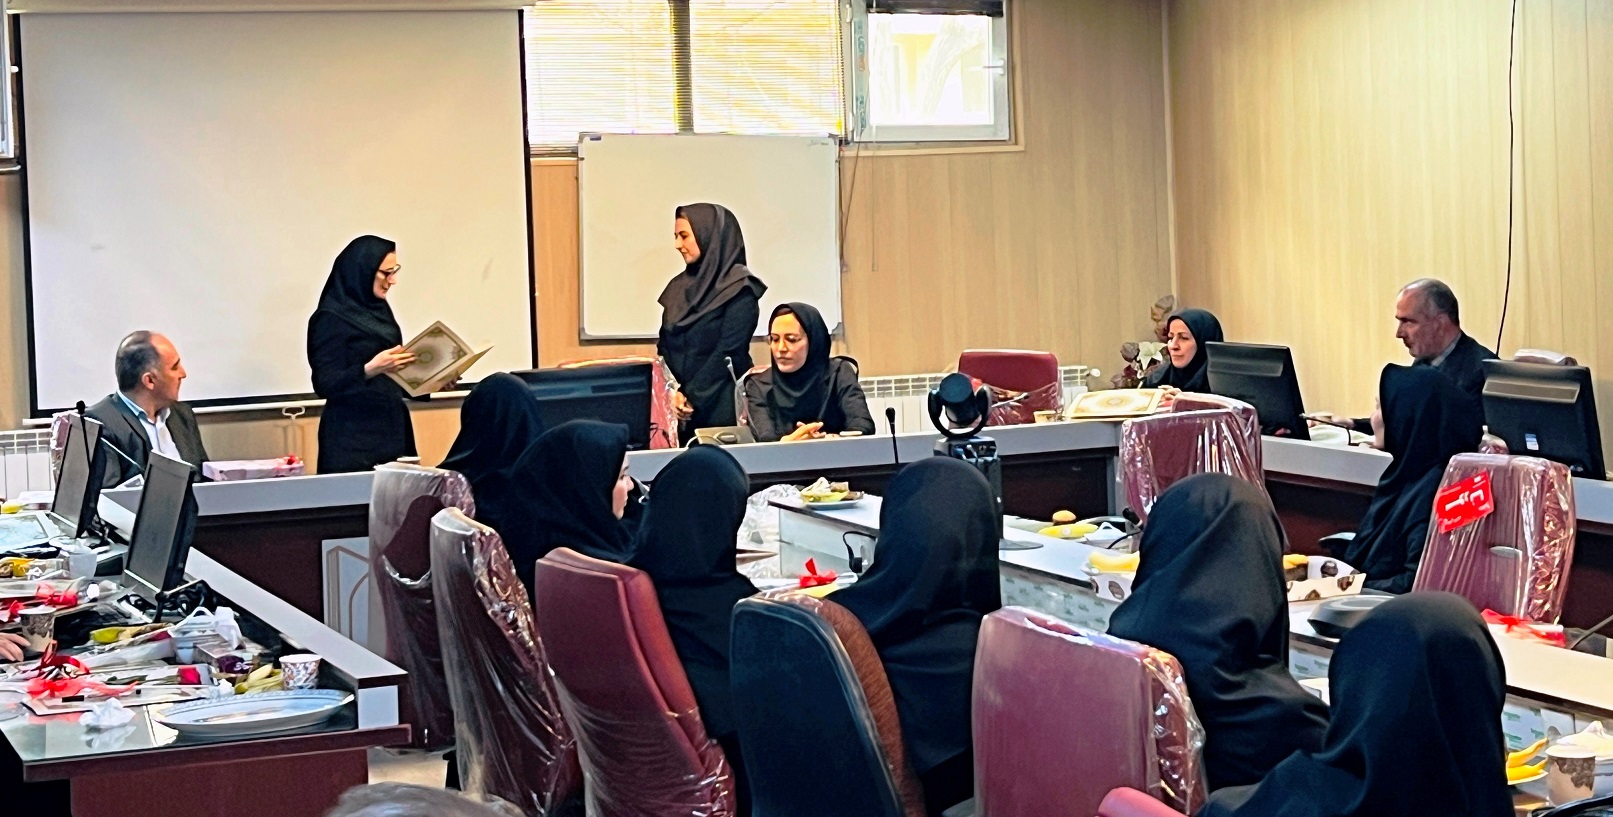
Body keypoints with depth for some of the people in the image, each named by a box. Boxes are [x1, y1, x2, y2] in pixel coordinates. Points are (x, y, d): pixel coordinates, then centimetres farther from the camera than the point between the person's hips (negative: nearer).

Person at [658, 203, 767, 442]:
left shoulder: (739, 288, -7)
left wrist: (691, 398, -14)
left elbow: (729, 353, -13)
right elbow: (664, 347, 11)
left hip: (721, 408, -6)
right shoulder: (678, 286, 13)